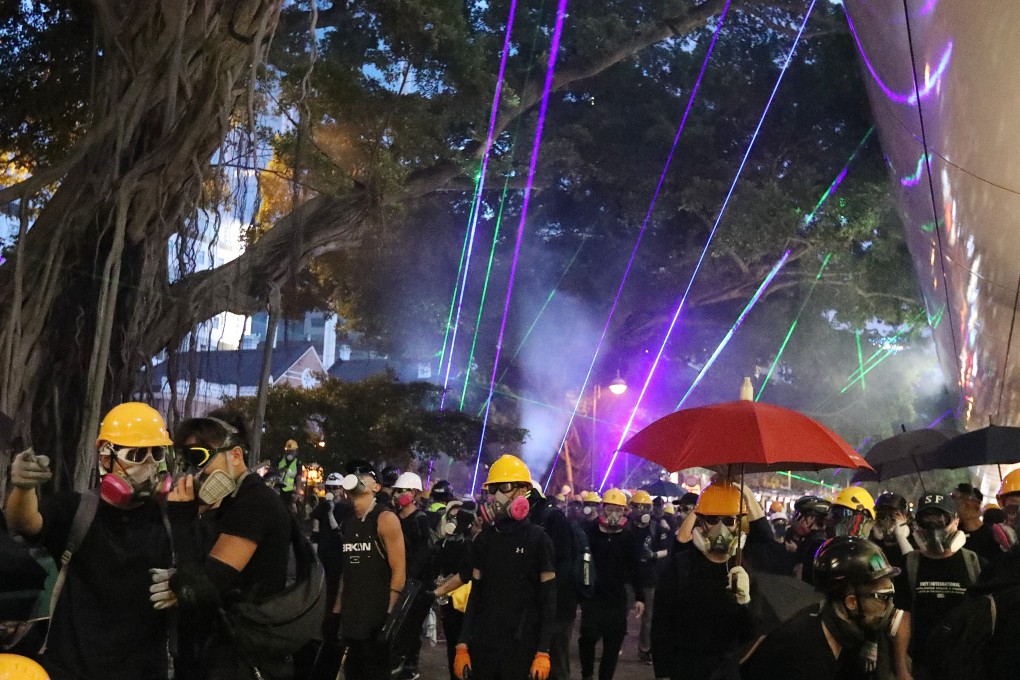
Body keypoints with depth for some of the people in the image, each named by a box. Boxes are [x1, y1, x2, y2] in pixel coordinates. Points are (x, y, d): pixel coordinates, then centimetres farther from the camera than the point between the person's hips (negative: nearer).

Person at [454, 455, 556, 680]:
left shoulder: (538, 539, -4)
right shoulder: (484, 539, 8)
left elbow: (548, 600, -5)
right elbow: (475, 594, 10)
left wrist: (543, 652, -11)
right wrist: (463, 645, 3)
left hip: (521, 645, -4)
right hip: (482, 643, 4)